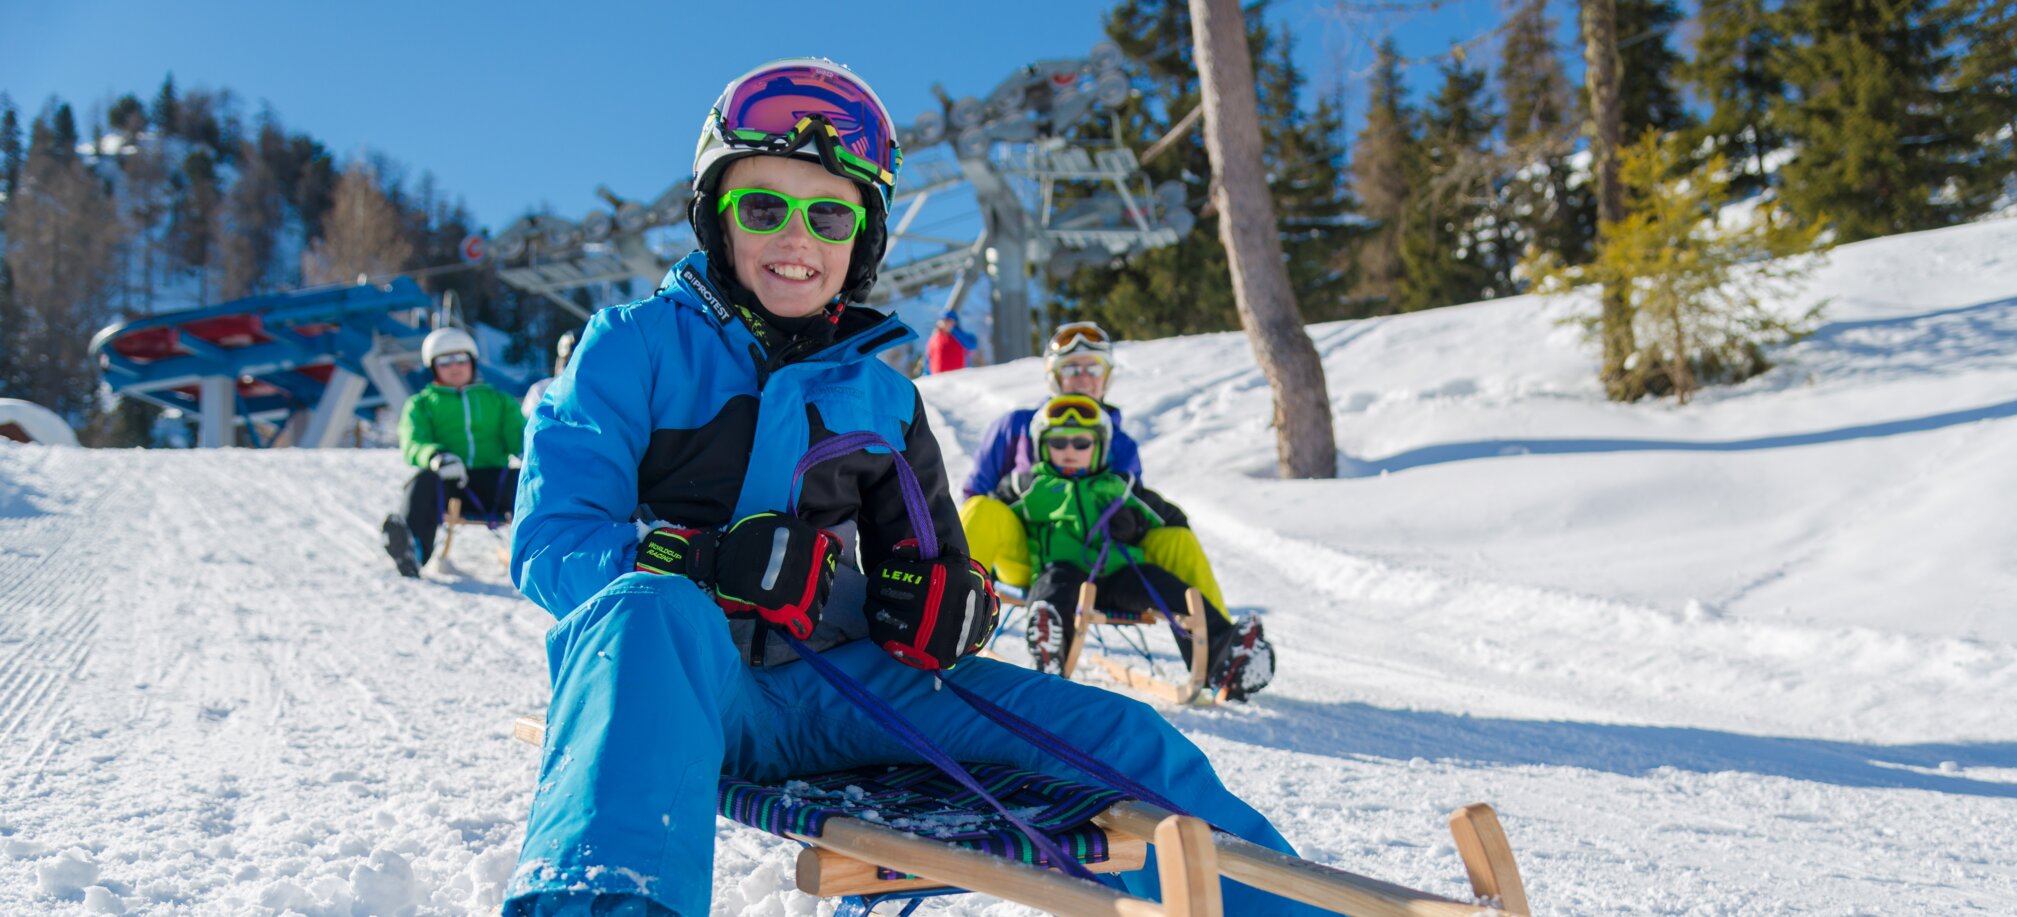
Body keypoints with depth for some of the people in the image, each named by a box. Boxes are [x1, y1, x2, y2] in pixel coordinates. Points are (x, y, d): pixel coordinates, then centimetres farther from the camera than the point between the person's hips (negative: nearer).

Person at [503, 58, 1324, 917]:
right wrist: (708, 564, -26)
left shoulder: (880, 394, 14)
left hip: (830, 684, 4)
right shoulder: (638, 345, 1)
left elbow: (928, 559, 21)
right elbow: (549, 544, -7)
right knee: (652, 608, -41)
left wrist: (947, 599, -6)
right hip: (678, 677, -4)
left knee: (1110, 732, -10)